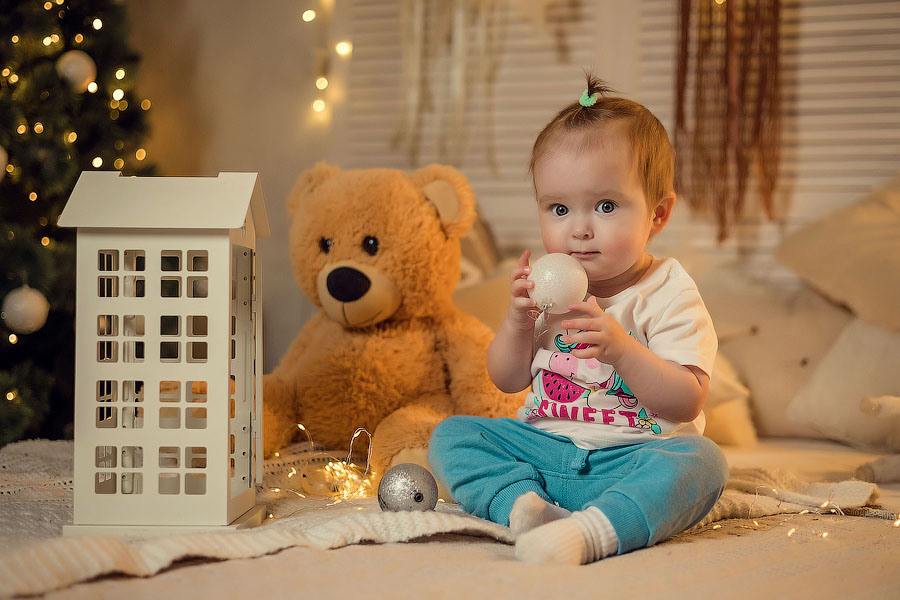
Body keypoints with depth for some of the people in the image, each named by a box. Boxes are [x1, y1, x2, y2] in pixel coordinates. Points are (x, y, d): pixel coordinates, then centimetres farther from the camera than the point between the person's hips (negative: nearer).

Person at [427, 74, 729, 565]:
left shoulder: (668, 293, -8)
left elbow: (687, 401, -17)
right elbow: (507, 380, 11)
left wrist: (622, 350, -32)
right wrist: (518, 321, -10)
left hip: (631, 458, -4)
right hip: (542, 447, 5)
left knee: (700, 461, -33)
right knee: (452, 435, -10)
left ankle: (589, 532, -50)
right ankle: (524, 506, -33)